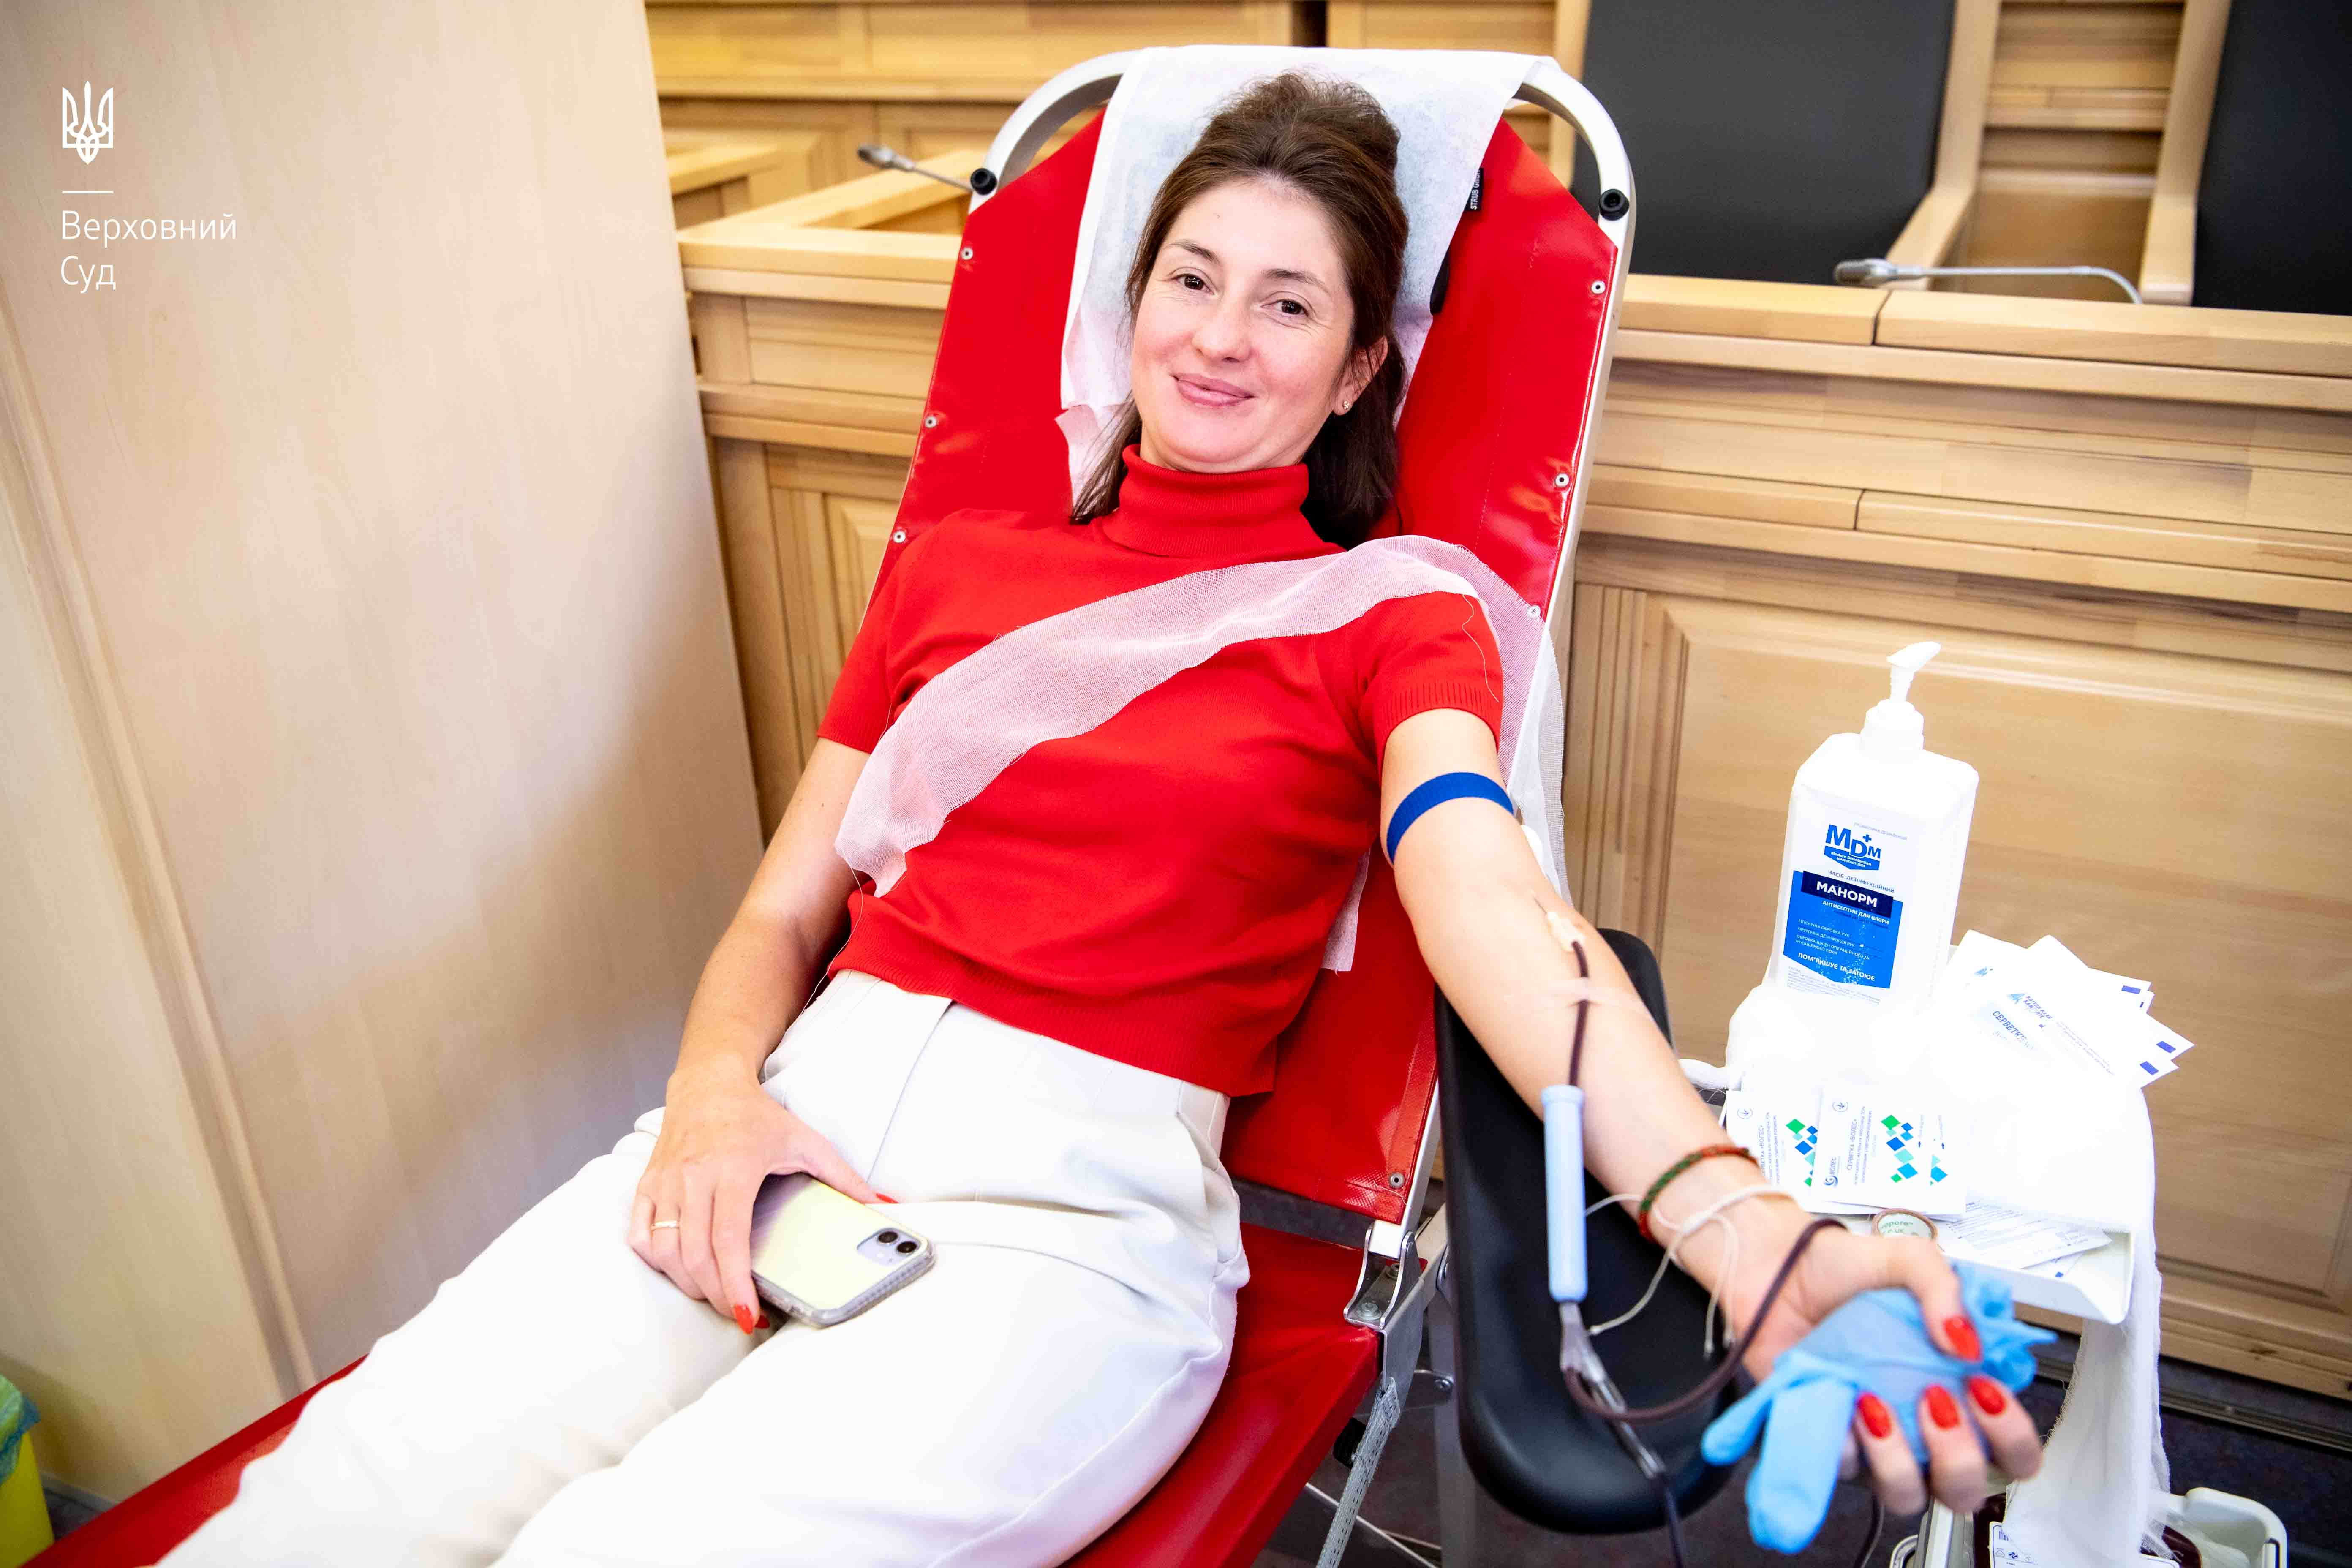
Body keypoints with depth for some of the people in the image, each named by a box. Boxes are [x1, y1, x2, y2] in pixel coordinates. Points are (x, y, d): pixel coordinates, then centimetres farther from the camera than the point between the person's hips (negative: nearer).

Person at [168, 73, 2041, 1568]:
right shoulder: (952, 566, 17)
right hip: (808, 1109, 4)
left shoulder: (1388, 621, 6)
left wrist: (1748, 1240, -31)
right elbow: (784, 909, 16)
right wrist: (718, 1091, -6)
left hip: (1082, 1192, -3)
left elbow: (1494, 904, -13)